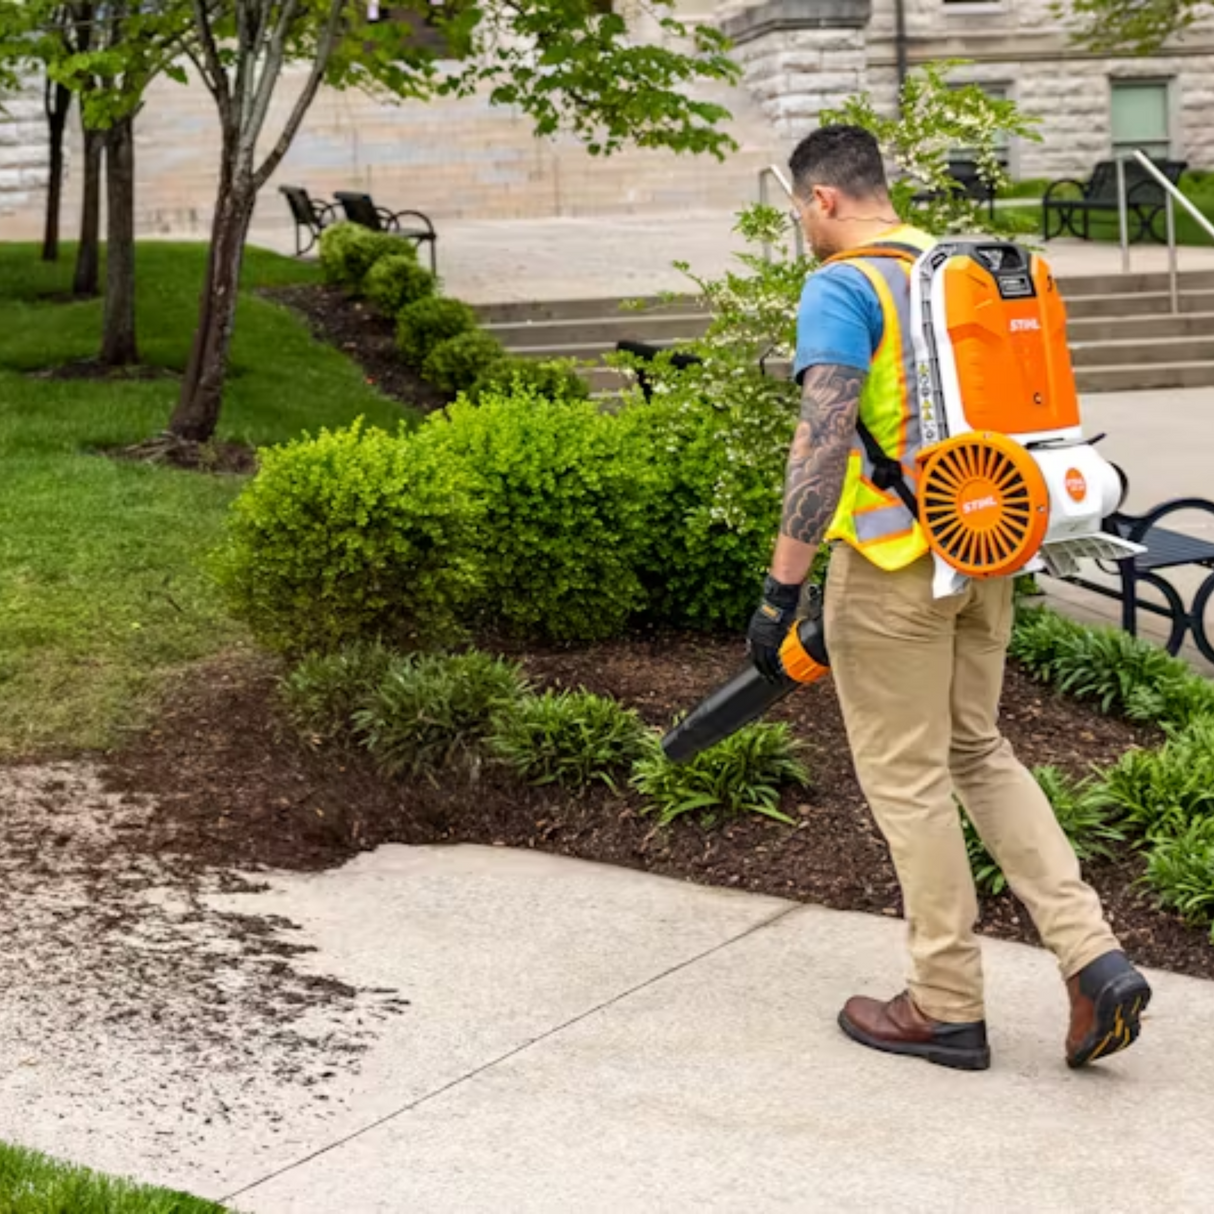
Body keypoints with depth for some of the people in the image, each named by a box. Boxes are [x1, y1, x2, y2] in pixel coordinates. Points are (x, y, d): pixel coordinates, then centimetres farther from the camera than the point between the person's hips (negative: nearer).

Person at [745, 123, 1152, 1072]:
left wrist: (782, 588, -20)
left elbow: (824, 442, -23)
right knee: (979, 752, 19)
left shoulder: (842, 289, -13)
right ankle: (1094, 958, 8)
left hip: (897, 565, -8)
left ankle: (948, 1006, 13)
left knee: (907, 779, 4)